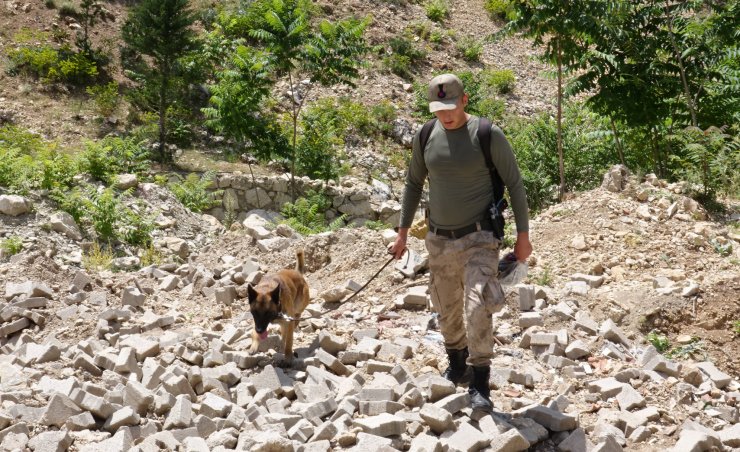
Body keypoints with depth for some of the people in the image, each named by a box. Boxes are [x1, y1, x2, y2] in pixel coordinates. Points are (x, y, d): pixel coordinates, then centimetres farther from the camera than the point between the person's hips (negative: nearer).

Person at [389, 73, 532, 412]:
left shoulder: (488, 136, -12)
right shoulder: (425, 138, 0)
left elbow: (514, 184, -5)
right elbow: (414, 184, 14)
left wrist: (523, 235, -5)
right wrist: (402, 232, 12)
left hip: (479, 238, -5)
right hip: (440, 240, 5)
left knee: (477, 308, -19)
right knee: (447, 311, 16)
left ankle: (479, 384, -7)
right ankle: (457, 365, 41)